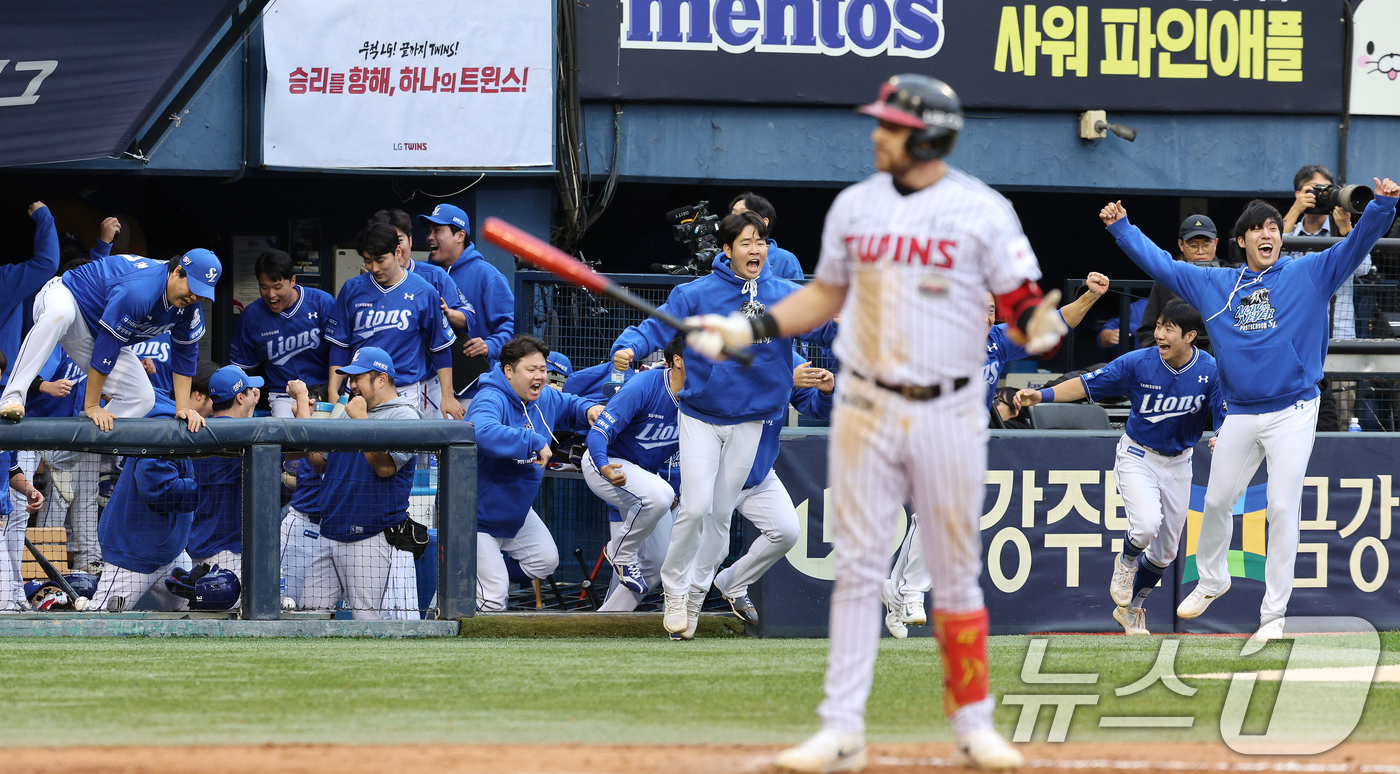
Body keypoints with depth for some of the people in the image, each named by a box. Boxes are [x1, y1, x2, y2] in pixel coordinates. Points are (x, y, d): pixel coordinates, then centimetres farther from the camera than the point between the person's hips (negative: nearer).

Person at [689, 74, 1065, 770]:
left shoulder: (983, 211, -6)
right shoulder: (854, 206, 5)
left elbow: (1021, 307, -6)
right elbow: (827, 294, 17)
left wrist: (1039, 327, -28)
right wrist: (751, 329, 6)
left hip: (949, 414, -3)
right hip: (866, 409, 3)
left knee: (956, 574, 4)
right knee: (858, 568, 0)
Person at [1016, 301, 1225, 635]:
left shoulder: (1210, 372, -15)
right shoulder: (1138, 363, -18)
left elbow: (1226, 419, -15)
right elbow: (1085, 385, -14)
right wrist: (1042, 395, -26)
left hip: (1178, 463, 3)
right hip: (1137, 456, -3)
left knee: (1165, 552, 10)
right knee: (1147, 525, -27)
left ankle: (1131, 609, 34)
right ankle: (1126, 561, 9)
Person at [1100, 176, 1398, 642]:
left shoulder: (1308, 276, 2)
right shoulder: (1215, 286, 11)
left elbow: (1355, 247, -8)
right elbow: (1160, 264, 17)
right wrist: (1122, 229, 14)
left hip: (1292, 412, -4)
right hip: (1239, 416, 4)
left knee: (1283, 510, -7)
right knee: (1216, 501, 12)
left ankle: (1274, 612, -2)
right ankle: (1211, 581, 37)